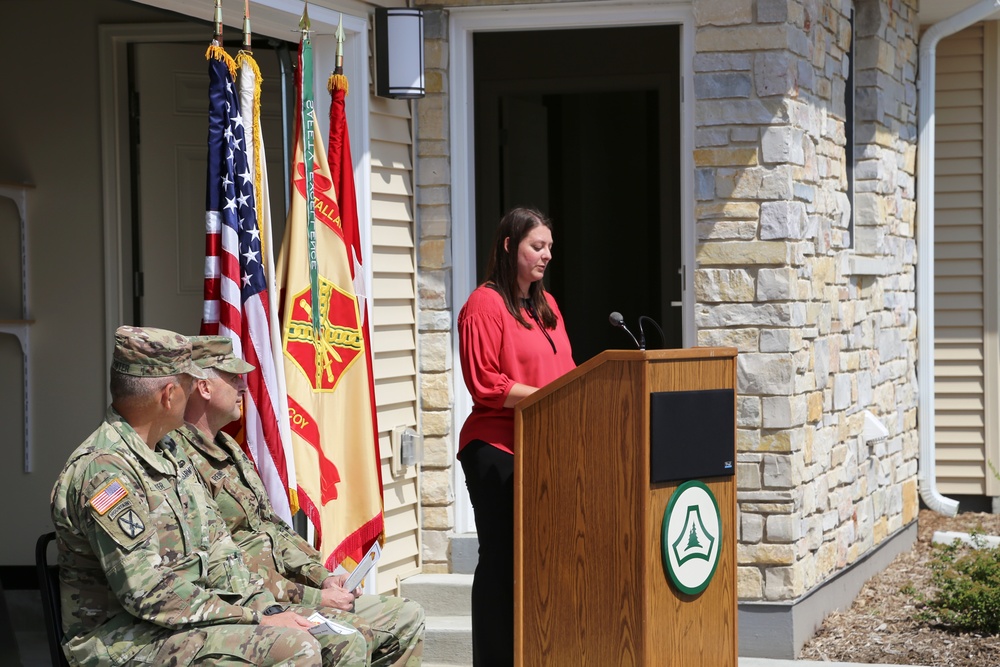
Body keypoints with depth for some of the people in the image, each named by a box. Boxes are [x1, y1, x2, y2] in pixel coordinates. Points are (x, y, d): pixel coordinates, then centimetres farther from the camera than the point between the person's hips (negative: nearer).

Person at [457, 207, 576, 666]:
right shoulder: (485, 304, -7)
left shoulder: (547, 305, 16)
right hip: (497, 449, -7)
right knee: (501, 559, -3)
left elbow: (565, 372, 20)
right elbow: (485, 384, -14)